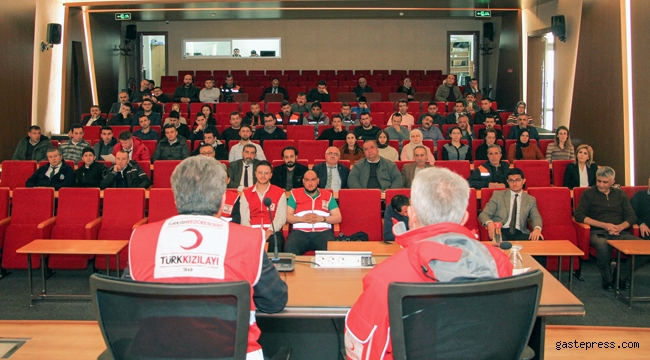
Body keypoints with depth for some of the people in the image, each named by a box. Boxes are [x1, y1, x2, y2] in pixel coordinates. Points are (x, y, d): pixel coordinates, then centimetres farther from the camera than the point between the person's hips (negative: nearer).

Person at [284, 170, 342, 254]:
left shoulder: (328, 195, 18)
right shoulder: (295, 194, 17)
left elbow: (338, 217, 12)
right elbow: (287, 216, 10)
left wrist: (321, 218, -5)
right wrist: (301, 218, -8)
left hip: (323, 232, 0)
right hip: (300, 231, 0)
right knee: (289, 248, -32)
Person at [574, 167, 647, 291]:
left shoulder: (620, 194, 20)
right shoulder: (589, 193, 10)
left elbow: (632, 216, 13)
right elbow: (579, 215, -2)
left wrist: (620, 227, -10)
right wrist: (604, 225, -11)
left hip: (620, 233, 4)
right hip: (598, 232, -3)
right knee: (602, 244, -40)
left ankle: (621, 275, -5)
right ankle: (607, 279, -14)